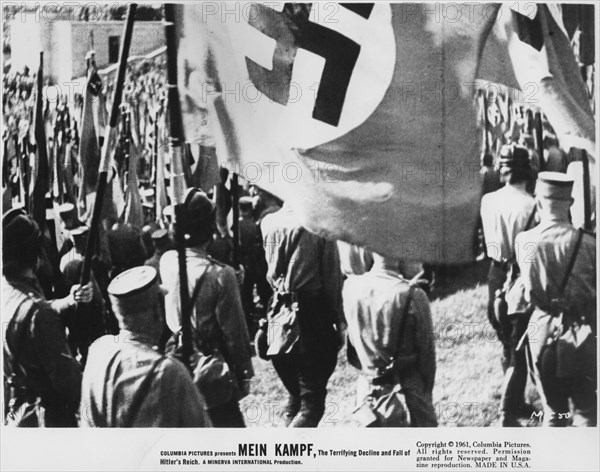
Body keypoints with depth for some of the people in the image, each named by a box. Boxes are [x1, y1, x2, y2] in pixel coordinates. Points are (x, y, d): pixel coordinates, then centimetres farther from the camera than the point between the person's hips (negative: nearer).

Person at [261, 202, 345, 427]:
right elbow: (332, 279, -7)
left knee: (294, 393, 21)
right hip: (312, 313, -5)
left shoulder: (267, 223, -1)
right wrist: (339, 321, 1)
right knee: (312, 400, 3)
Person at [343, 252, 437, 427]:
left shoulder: (351, 286, -10)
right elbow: (426, 350, -8)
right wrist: (427, 390, 6)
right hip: (407, 389, -3)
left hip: (368, 389, 4)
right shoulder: (413, 295, -19)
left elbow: (353, 339, 4)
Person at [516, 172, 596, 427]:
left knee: (552, 410, 17)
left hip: (542, 328, 2)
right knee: (586, 410, 8)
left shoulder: (524, 241, -8)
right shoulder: (587, 242, -14)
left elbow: (529, 292, 0)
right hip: (582, 330, -2)